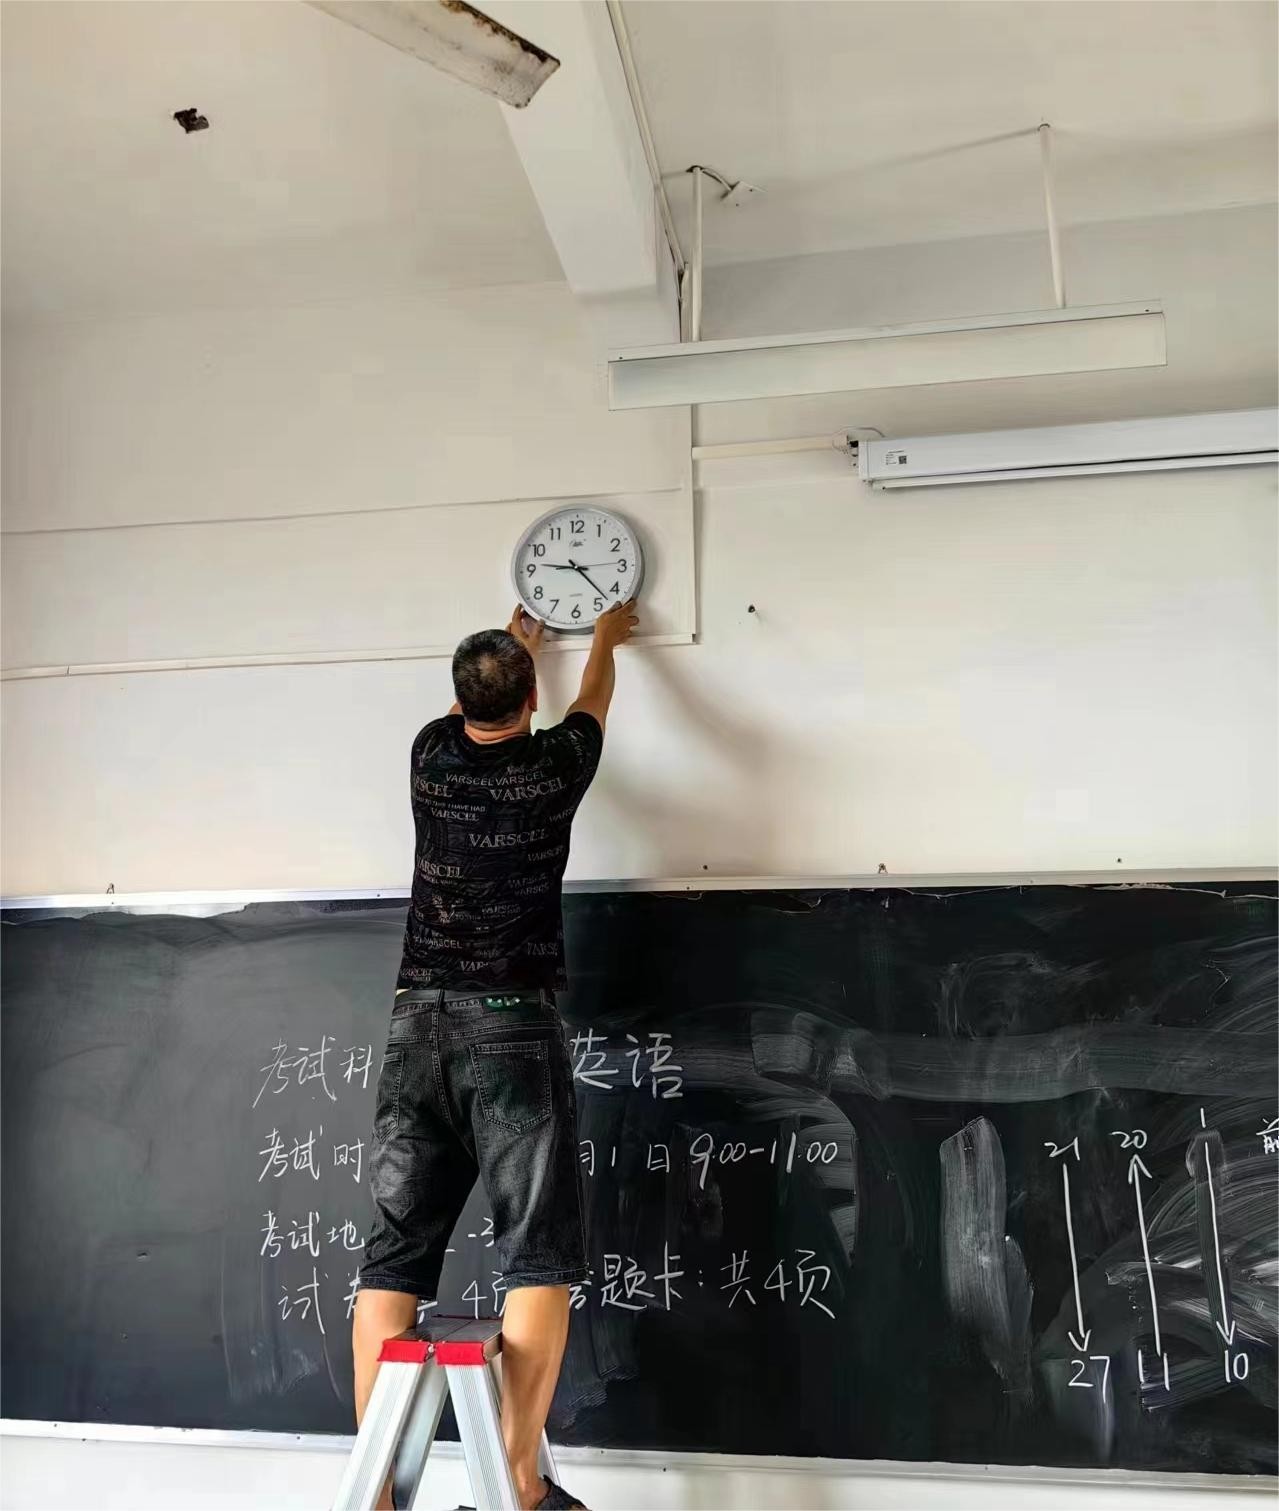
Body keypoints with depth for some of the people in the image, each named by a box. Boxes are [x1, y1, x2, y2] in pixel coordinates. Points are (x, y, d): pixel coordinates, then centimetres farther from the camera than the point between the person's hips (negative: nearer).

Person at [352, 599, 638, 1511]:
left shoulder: (432, 756, 7)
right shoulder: (552, 767, -1)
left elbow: (469, 710, 32)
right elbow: (594, 703, 22)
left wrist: (512, 640, 51)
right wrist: (604, 639, 44)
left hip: (418, 1024, 5)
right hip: (510, 1027, -4)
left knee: (394, 1254, 5)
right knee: (538, 1255, -1)